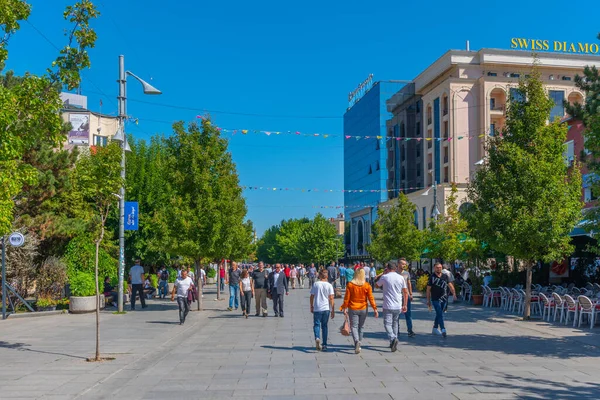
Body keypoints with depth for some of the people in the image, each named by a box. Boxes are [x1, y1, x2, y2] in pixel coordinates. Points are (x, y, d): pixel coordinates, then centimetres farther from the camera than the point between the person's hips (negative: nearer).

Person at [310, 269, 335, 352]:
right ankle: (324, 345, 13)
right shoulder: (329, 285, 0)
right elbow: (331, 298, -3)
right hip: (326, 308, 1)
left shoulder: (315, 284, 0)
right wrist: (333, 310, 0)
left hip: (317, 308, -1)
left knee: (316, 324, 4)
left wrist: (311, 306, 16)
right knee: (324, 326, 12)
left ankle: (317, 338, -25)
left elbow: (312, 296, 3)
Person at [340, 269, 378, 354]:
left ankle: (357, 341, -23)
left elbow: (346, 298, -6)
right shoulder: (367, 285, -5)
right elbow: (371, 298, -4)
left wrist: (344, 308, 1)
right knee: (360, 327, 15)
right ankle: (358, 345, 23)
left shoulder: (350, 284, -8)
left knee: (354, 326, 2)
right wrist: (375, 309, 2)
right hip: (363, 309, 2)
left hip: (353, 309, -2)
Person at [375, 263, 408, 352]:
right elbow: (406, 292, 5)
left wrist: (382, 273, 20)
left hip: (388, 306, -4)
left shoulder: (384, 277, -5)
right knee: (395, 323, 18)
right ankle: (393, 343, 21)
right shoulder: (401, 278, 4)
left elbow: (377, 285, 14)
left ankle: (393, 338, -28)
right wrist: (404, 305, 13)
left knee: (387, 324, -3)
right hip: (398, 306, 4)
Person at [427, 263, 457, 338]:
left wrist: (453, 292, -3)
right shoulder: (432, 277, -4)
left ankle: (435, 329, 27)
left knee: (439, 314, 14)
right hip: (435, 299, -5)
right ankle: (443, 329, -19)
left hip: (444, 298, 5)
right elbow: (428, 289, -1)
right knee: (440, 314, -14)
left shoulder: (445, 276, 8)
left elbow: (449, 284, 14)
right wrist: (428, 300, -2)